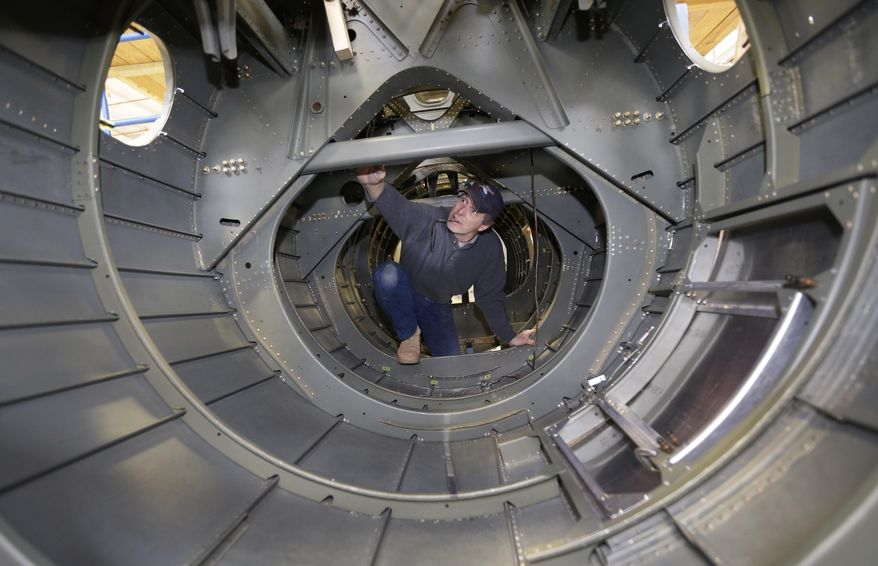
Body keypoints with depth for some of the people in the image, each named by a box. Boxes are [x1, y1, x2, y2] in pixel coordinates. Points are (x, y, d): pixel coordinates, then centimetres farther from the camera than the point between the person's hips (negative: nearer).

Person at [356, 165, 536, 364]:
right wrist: (373, 184, -69)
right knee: (388, 273, -36)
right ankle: (409, 334, -10)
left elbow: (490, 297, -3)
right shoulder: (425, 219, -28)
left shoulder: (490, 248, -16)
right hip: (402, 298, -3)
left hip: (437, 308, 3)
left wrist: (509, 337, -1)